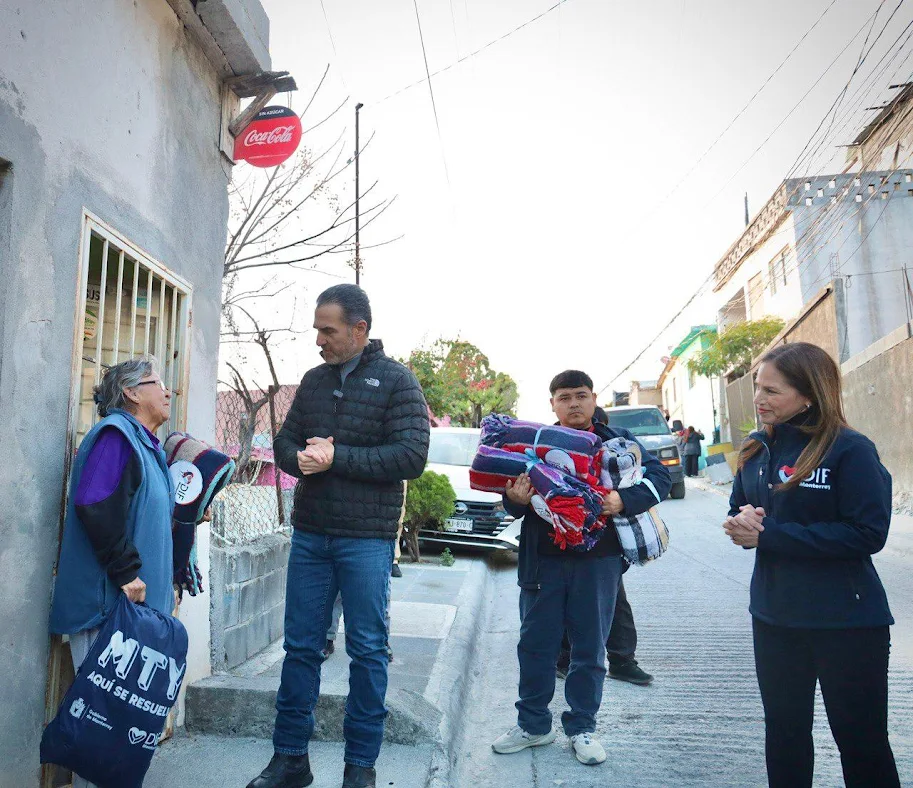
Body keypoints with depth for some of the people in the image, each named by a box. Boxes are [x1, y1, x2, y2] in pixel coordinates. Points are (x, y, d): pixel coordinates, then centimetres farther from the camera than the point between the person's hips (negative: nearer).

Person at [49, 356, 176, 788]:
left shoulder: (146, 445, 16)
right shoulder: (116, 434, -13)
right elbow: (94, 506, -25)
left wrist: (166, 582, 19)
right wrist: (126, 571, -21)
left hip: (136, 599, 10)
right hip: (107, 599, -9)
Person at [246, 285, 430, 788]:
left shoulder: (396, 381, -5)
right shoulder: (313, 380, 11)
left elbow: (411, 456, -14)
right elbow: (285, 443, 13)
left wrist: (336, 456, -17)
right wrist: (302, 457, -11)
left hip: (367, 539, -4)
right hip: (310, 534, 5)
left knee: (367, 651, 6)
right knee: (300, 647, 11)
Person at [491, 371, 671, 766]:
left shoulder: (616, 440, 4)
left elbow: (659, 476, -2)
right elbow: (514, 499, 5)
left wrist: (624, 500, -19)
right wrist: (515, 501, -19)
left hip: (597, 561, 0)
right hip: (543, 561, 1)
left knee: (590, 648, 11)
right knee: (535, 644, 10)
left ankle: (581, 728, 29)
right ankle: (533, 724, 28)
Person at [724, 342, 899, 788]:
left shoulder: (851, 450, -15)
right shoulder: (756, 451, 3)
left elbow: (868, 533, -21)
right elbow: (738, 513, 11)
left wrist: (770, 533, -22)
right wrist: (743, 523, -14)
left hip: (848, 622, -5)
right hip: (773, 617, 6)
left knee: (861, 740, 11)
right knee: (784, 731, 20)